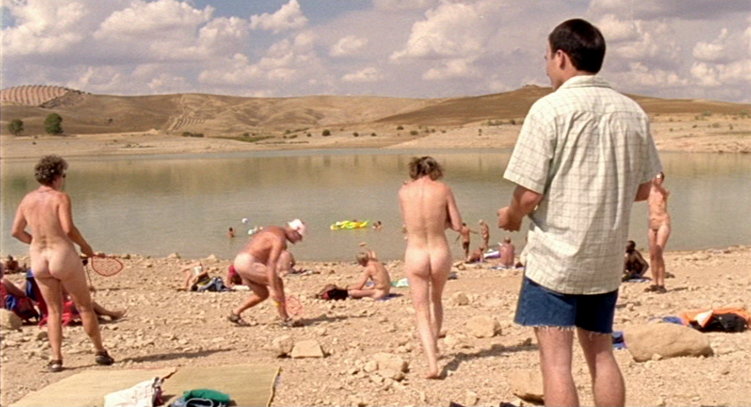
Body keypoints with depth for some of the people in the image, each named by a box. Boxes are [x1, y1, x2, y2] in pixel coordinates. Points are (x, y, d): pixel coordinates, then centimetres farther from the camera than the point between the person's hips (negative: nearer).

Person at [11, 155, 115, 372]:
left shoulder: (28, 199, 7)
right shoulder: (60, 198, -10)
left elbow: (16, 232, 11)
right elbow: (69, 229, -19)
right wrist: (87, 248, -7)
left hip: (38, 259, 5)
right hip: (63, 255, -5)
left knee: (53, 310, 16)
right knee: (85, 306, 10)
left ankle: (56, 358, 10)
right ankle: (100, 352, 17)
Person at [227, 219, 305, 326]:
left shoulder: (273, 230, 18)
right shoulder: (280, 239, -13)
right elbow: (271, 264, -22)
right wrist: (273, 289, -25)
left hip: (239, 261, 10)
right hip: (248, 264, -10)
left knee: (262, 293, 15)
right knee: (277, 282, -9)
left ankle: (235, 313, 19)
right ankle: (285, 318, -8)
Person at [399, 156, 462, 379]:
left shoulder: (404, 191, -2)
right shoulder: (443, 189, -5)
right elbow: (457, 225, -3)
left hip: (415, 256, -1)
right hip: (441, 254, 1)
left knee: (422, 312, 7)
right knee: (436, 300, 29)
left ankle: (432, 364, -6)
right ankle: (434, 346, 43)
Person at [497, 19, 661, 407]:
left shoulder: (549, 109, -13)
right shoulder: (632, 112, 4)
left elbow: (529, 194, -17)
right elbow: (642, 190, 11)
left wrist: (510, 216, 4)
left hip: (555, 256, -6)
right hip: (607, 260, 6)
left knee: (556, 359, 1)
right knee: (600, 353, 18)